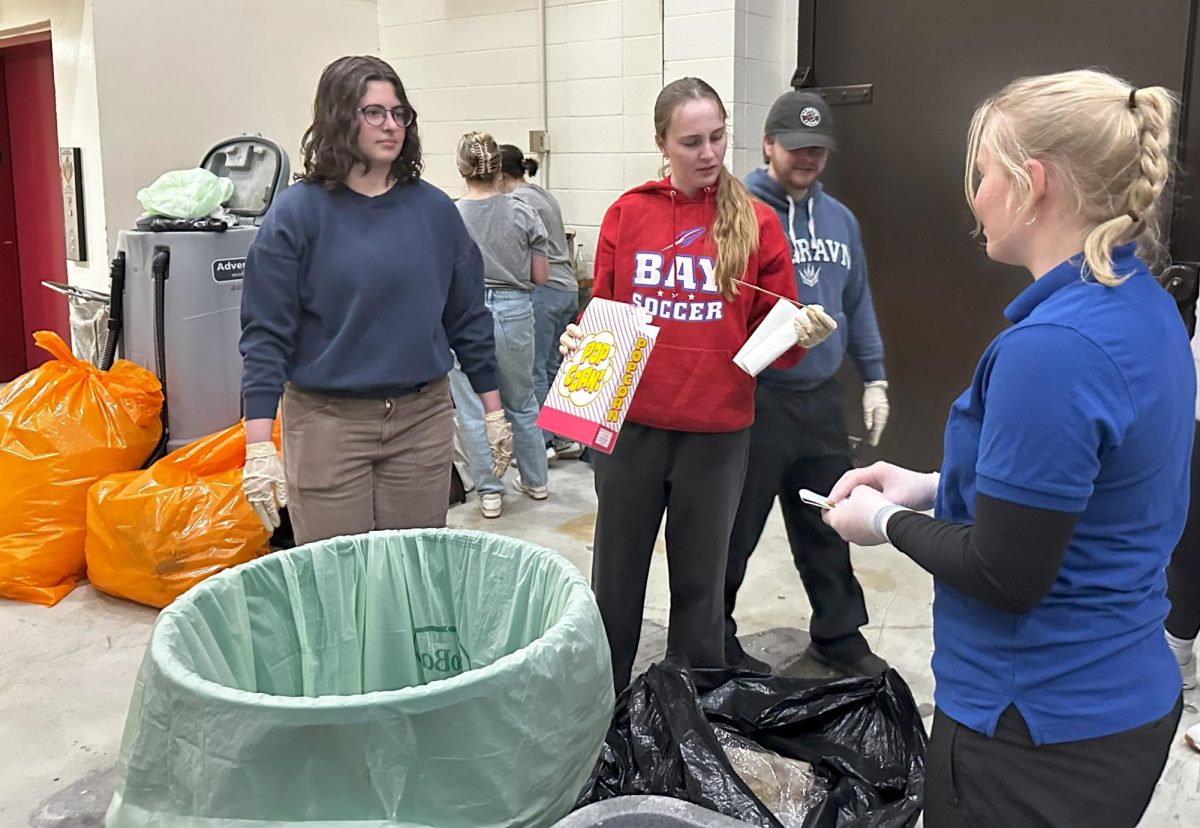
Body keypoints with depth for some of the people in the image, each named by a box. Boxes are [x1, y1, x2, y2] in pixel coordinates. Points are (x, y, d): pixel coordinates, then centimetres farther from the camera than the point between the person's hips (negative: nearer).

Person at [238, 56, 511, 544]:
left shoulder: (434, 210, 4)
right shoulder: (297, 213, -6)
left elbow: (468, 317, 10)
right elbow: (266, 332, -7)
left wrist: (493, 412, 10)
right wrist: (259, 446, -12)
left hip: (423, 418, 3)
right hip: (327, 423, -3)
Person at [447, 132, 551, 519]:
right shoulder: (523, 214, -4)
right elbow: (540, 275, 0)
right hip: (515, 312, 3)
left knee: (474, 411, 8)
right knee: (522, 403, 20)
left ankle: (489, 492, 15)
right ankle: (536, 480, 32)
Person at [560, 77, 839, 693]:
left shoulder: (756, 222, -1)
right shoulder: (627, 213, 2)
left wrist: (802, 332, -18)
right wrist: (579, 338, -10)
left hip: (717, 432, -1)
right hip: (630, 424, 1)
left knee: (699, 581, 14)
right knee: (615, 577, 13)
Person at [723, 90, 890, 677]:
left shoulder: (839, 219, 12)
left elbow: (857, 304, 18)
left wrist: (874, 380, 15)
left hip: (821, 397, 6)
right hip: (754, 399, -6)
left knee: (829, 527, 17)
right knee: (734, 530, 6)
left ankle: (839, 636, 33)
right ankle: (714, 641, 23)